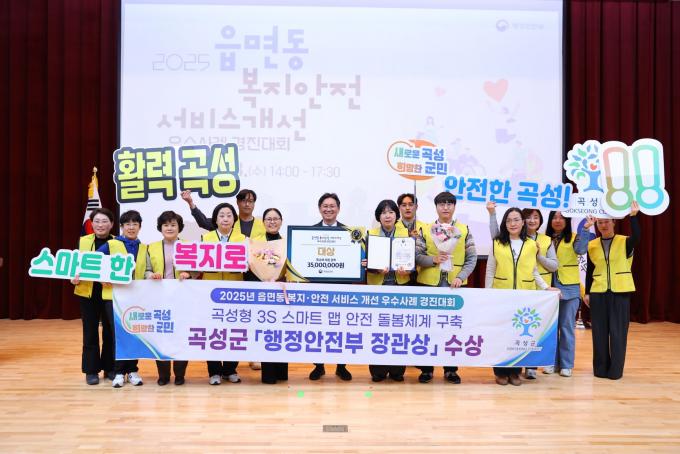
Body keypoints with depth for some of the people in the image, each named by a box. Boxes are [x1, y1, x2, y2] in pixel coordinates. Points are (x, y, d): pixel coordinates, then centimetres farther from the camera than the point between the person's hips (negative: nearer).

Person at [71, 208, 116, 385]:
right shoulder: (83, 241, 5)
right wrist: (74, 277, -13)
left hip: (110, 293, -1)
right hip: (87, 293, 2)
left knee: (110, 332, 7)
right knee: (90, 332, 7)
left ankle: (109, 368, 21)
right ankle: (91, 370, 17)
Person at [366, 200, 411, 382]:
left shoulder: (406, 233, 8)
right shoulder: (371, 234, 7)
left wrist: (407, 270, -15)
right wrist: (378, 269, -17)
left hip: (400, 284, 0)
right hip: (378, 285, 0)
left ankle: (397, 369, 11)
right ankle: (378, 370, 7)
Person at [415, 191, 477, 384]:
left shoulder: (464, 230, 6)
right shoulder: (425, 230, 5)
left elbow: (472, 258, 2)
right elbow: (417, 256, 0)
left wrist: (461, 276, -11)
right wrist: (434, 259, -18)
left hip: (455, 284, 0)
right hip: (429, 284, 0)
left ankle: (450, 369, 17)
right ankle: (426, 368, 15)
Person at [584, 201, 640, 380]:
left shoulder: (625, 242, -1)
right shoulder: (592, 245, 6)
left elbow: (636, 237, -24)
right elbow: (589, 271, 10)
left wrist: (633, 216, -33)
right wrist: (587, 292, 7)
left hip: (620, 292, -2)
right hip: (598, 293, 2)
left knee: (618, 331, 1)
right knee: (599, 332, 5)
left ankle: (615, 370, 7)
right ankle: (600, 368, 15)